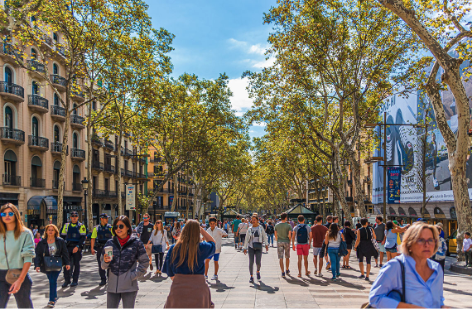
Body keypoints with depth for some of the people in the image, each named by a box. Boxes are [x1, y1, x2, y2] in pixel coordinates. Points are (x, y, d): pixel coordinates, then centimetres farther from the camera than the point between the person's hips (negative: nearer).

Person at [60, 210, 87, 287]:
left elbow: (83, 238, -6)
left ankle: (75, 281, 11)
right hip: (68, 247, 3)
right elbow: (62, 236, 16)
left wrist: (77, 246, -17)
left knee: (76, 264, 3)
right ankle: (67, 280, 10)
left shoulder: (81, 226, 1)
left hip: (77, 248, -3)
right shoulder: (66, 225, 11)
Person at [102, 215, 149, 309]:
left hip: (129, 286, -2)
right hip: (112, 286, 3)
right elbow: (103, 266, 10)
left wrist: (134, 275, -7)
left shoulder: (136, 242, -1)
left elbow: (145, 262, 3)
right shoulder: (110, 243, 6)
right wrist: (106, 262, -12)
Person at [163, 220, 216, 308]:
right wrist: (201, 229, 11)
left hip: (178, 287, 1)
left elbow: (170, 273, 7)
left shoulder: (173, 249, -1)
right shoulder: (202, 248, -7)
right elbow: (212, 242, 16)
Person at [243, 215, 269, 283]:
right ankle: (251, 277, 5)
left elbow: (265, 236, 1)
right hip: (251, 247, 1)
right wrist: (245, 248, 8)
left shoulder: (260, 227, 2)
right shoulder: (250, 229, 5)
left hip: (258, 247, -1)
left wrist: (266, 244, -10)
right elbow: (247, 239, 10)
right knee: (251, 262, -5)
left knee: (258, 262, -8)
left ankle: (258, 272, 24)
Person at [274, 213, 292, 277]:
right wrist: (290, 240, 6)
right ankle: (287, 270, 31)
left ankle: (283, 272, -4)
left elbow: (275, 235, 6)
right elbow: (289, 235, -14)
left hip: (279, 242, 1)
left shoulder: (276, 225, 0)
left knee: (281, 258, 1)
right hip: (286, 242, -1)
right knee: (287, 257, 17)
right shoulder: (288, 225, -9)